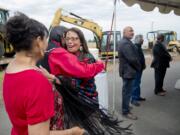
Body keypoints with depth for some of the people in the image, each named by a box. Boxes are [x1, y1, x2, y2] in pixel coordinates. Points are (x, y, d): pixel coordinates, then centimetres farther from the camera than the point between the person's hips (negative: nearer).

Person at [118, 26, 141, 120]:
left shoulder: (124, 42, 14)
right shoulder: (126, 43, -22)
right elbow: (132, 59, -25)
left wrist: (137, 67, 14)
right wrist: (138, 68, -9)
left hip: (126, 70, 11)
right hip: (128, 71, -11)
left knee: (126, 90, 22)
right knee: (127, 91, -1)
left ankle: (125, 106, 38)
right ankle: (126, 111, 9)